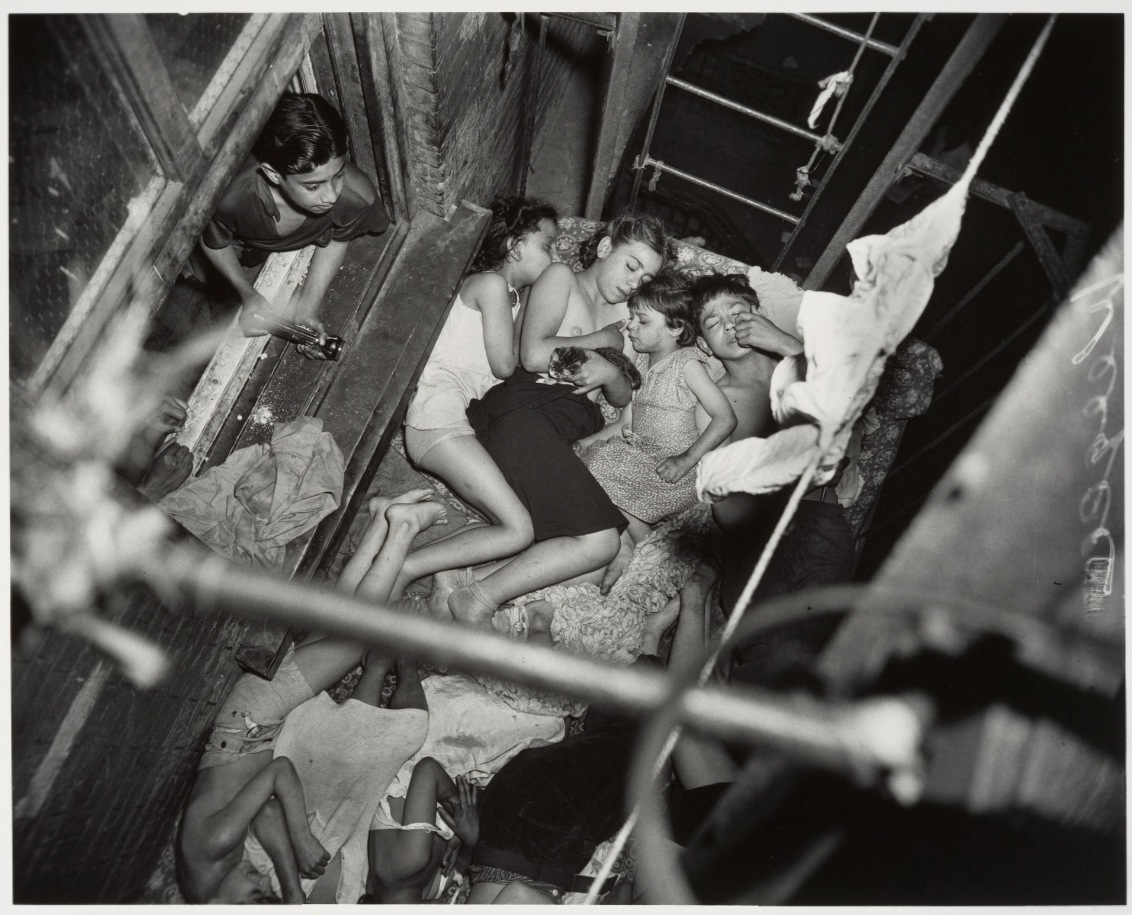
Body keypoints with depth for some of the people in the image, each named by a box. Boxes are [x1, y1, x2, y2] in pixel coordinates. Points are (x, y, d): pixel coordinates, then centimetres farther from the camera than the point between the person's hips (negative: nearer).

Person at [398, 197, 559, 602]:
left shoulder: (511, 294, 30)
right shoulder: (491, 284, 1)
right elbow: (505, 364, -3)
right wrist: (524, 311, 13)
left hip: (471, 417, 9)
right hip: (438, 410, -9)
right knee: (518, 530, -21)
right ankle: (397, 569, -21)